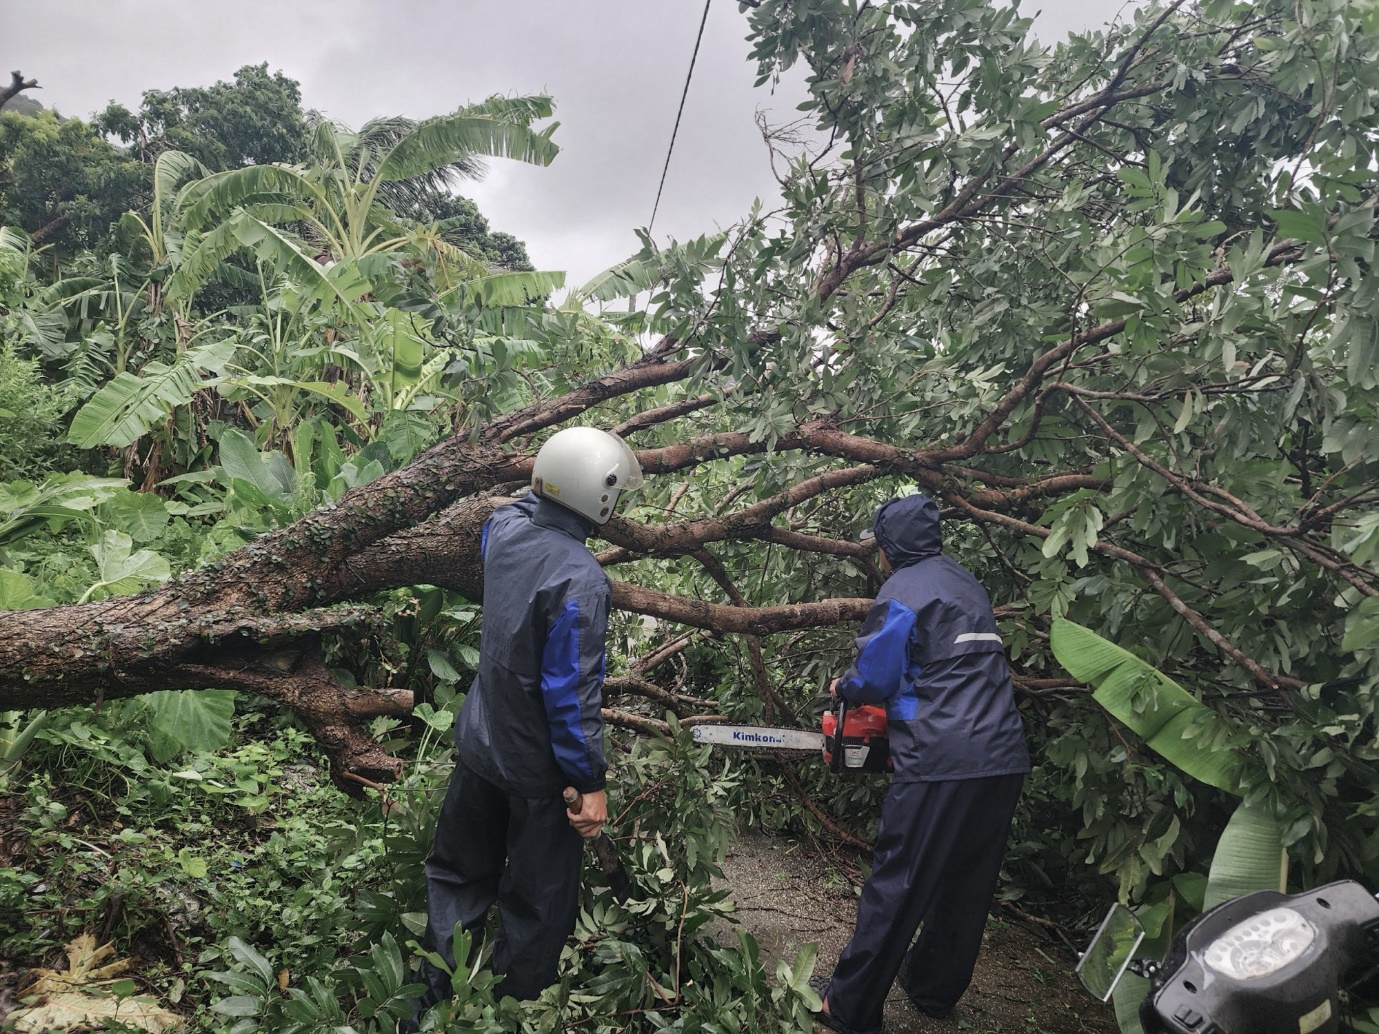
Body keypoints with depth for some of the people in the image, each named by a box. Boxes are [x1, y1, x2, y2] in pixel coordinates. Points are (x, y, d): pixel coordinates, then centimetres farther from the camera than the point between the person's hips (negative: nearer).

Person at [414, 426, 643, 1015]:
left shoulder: (505, 527, -8)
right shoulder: (580, 580, -28)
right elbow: (573, 692, -26)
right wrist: (591, 782, -18)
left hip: (480, 744, 7)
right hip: (537, 768, -7)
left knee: (459, 875, 23)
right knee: (538, 899, 15)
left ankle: (434, 999, 37)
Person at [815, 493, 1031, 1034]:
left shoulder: (902, 590, -7)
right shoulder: (969, 584, 17)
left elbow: (874, 678, -6)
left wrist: (843, 688, 15)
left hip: (941, 763, -8)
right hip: (1003, 758, 8)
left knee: (898, 886, 1)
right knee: (967, 886, 18)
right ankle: (935, 990, 34)